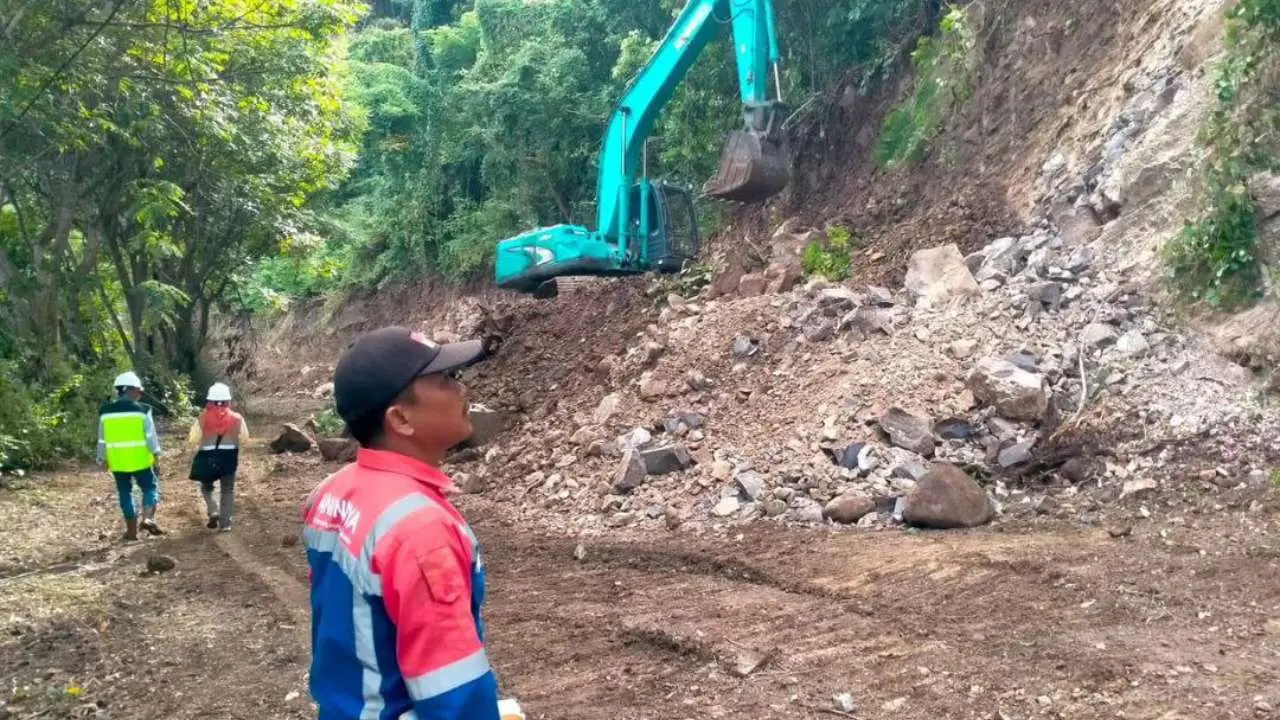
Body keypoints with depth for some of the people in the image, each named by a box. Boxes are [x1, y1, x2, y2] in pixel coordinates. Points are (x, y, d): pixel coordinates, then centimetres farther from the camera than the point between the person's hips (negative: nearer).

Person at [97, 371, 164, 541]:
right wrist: (156, 452, 4)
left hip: (117, 460, 3)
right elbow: (150, 435, -6)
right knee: (150, 486, 10)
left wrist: (102, 459, 19)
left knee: (125, 493, 10)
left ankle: (131, 530, 12)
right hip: (139, 459, -3)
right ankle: (148, 518, -11)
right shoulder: (141, 410, -6)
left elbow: (102, 439, 10)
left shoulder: (106, 412, 5)